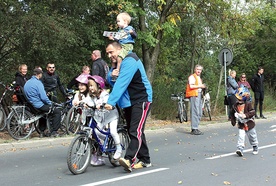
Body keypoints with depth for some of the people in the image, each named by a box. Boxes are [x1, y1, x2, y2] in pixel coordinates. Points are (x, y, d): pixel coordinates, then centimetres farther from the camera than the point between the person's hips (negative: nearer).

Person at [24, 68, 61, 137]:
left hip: (31, 105, 9)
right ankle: (53, 132, -1)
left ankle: (42, 132, 32)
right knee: (58, 111, -2)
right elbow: (43, 97, -22)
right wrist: (50, 103, -4)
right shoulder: (38, 83, -16)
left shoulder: (27, 83, 11)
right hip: (39, 105, -9)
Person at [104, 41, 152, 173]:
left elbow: (121, 83, -28)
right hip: (128, 103, 10)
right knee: (132, 131, 9)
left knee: (136, 131, -19)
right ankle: (145, 160, 16)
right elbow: (110, 81, 8)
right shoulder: (118, 64, 14)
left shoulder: (129, 61, -18)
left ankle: (129, 160, -31)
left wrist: (111, 102, -34)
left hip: (141, 101, -10)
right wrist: (112, 74, -15)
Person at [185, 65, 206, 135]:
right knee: (195, 112, -13)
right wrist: (200, 86, -12)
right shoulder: (192, 77, -4)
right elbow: (191, 86, -17)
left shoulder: (199, 78, 26)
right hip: (194, 95, -10)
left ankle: (195, 128, 16)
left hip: (199, 95, 10)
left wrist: (203, 87, 14)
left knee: (199, 113, 10)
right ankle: (194, 129, -13)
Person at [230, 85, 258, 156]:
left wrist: (246, 115, -31)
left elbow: (252, 112, -19)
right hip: (241, 125, 2)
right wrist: (233, 120, 3)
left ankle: (255, 148, 36)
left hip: (249, 124, -2)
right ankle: (240, 149, -19)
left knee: (252, 136, 15)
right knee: (241, 137, -14)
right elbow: (232, 113, 11)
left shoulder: (248, 104, -13)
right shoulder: (235, 106, -3)